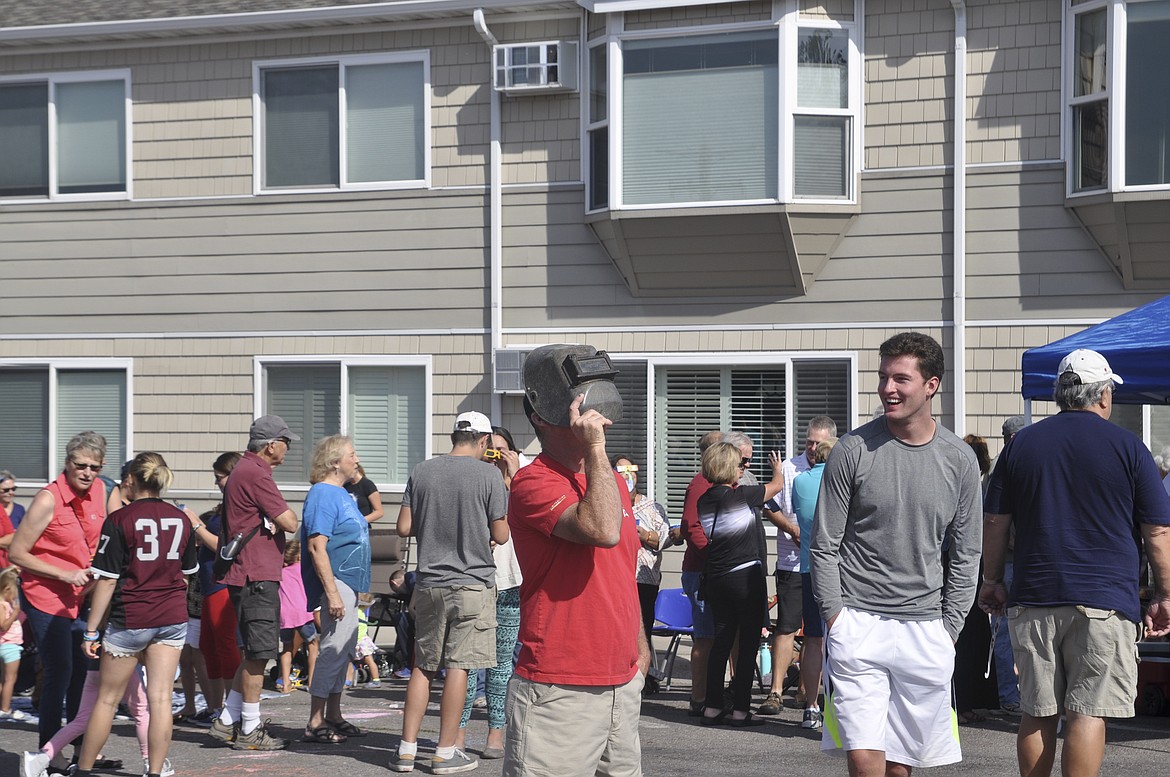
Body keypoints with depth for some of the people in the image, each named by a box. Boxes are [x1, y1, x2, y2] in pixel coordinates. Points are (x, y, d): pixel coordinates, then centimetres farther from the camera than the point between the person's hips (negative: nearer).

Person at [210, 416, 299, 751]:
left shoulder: (245, 470, 19)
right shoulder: (255, 474, -15)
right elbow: (289, 522, -17)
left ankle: (227, 721, 19)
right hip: (256, 575, -11)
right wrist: (287, 514, 4)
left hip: (254, 575, 11)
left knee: (256, 653, 16)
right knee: (259, 653, -4)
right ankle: (249, 731, 1)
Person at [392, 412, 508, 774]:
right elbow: (500, 535, -4)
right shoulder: (488, 475, -7)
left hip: (429, 583, 4)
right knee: (458, 666, 0)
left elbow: (404, 528, 5)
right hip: (472, 583, -4)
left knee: (423, 665, 11)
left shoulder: (421, 472, 4)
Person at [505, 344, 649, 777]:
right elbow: (603, 530, -28)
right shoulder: (534, 483, -13)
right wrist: (595, 448, -21)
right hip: (558, 692, -8)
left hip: (622, 682, 8)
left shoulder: (612, 481, 15)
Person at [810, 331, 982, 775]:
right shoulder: (853, 450, -3)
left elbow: (966, 555, 11)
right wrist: (835, 617, -6)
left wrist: (948, 628, 5)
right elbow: (824, 546, 1)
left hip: (925, 628, 3)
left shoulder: (959, 460, 5)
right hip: (858, 624, -3)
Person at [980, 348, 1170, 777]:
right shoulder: (1127, 447, -1)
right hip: (1104, 599, -3)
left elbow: (994, 522, 10)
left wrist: (993, 581, 21)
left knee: (1037, 713, 10)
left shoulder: (1021, 444, 7)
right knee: (1088, 712, -4)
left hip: (1033, 600, 3)